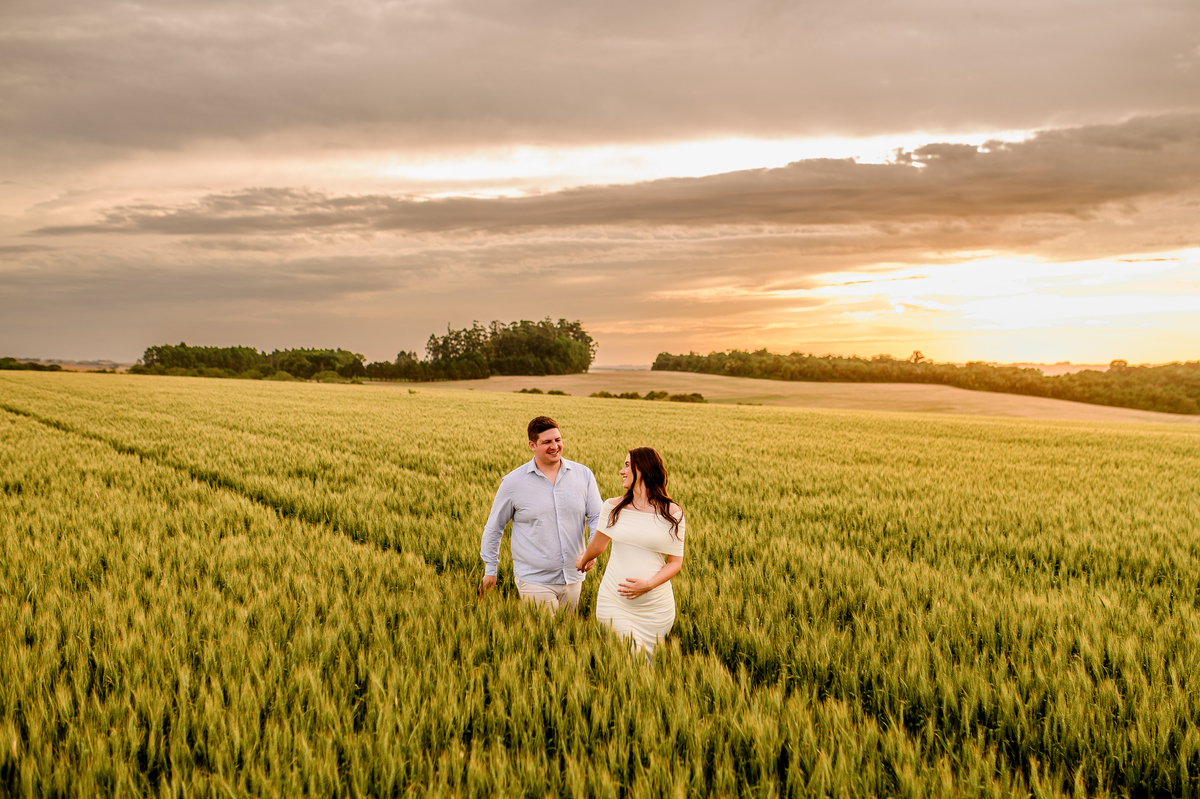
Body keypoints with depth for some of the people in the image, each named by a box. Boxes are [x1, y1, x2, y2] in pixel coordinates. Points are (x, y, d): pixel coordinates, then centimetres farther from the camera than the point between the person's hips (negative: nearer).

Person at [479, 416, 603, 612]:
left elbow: (598, 517, 4)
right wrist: (490, 569, 11)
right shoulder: (513, 482, -4)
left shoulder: (583, 475, 1)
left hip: (573, 579, 3)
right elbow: (494, 527, 7)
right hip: (534, 580, -3)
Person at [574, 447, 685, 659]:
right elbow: (598, 545, 20)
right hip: (613, 602, 1)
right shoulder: (613, 507, 4)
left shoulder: (672, 514, -1)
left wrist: (649, 585, -15)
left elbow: (676, 562, 0)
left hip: (656, 608, -1)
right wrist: (584, 560, 37)